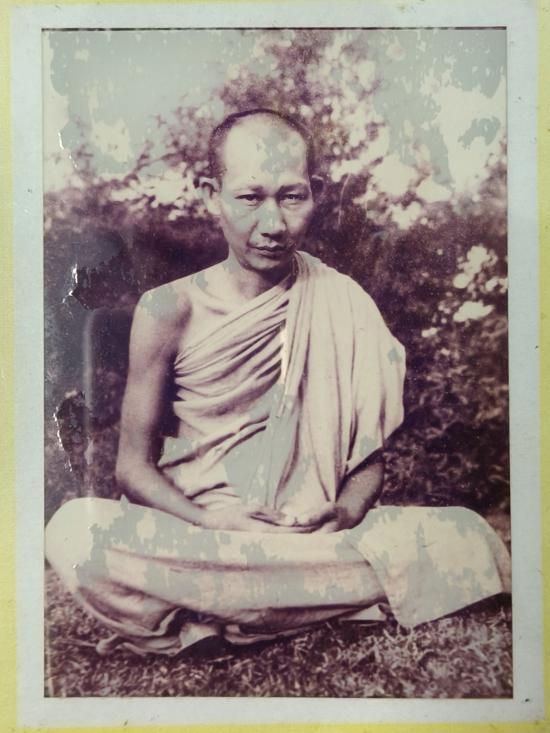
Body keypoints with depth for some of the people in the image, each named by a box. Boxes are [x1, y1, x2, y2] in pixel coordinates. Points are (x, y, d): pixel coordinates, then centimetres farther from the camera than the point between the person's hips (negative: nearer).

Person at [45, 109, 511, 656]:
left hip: (316, 535, 2)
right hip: (191, 528, -1)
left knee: (465, 539, -23)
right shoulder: (169, 312, -4)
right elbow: (134, 464, -2)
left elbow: (368, 459, 5)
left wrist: (343, 514, -18)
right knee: (72, 531, -30)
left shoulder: (346, 309, 0)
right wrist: (212, 522, -20)